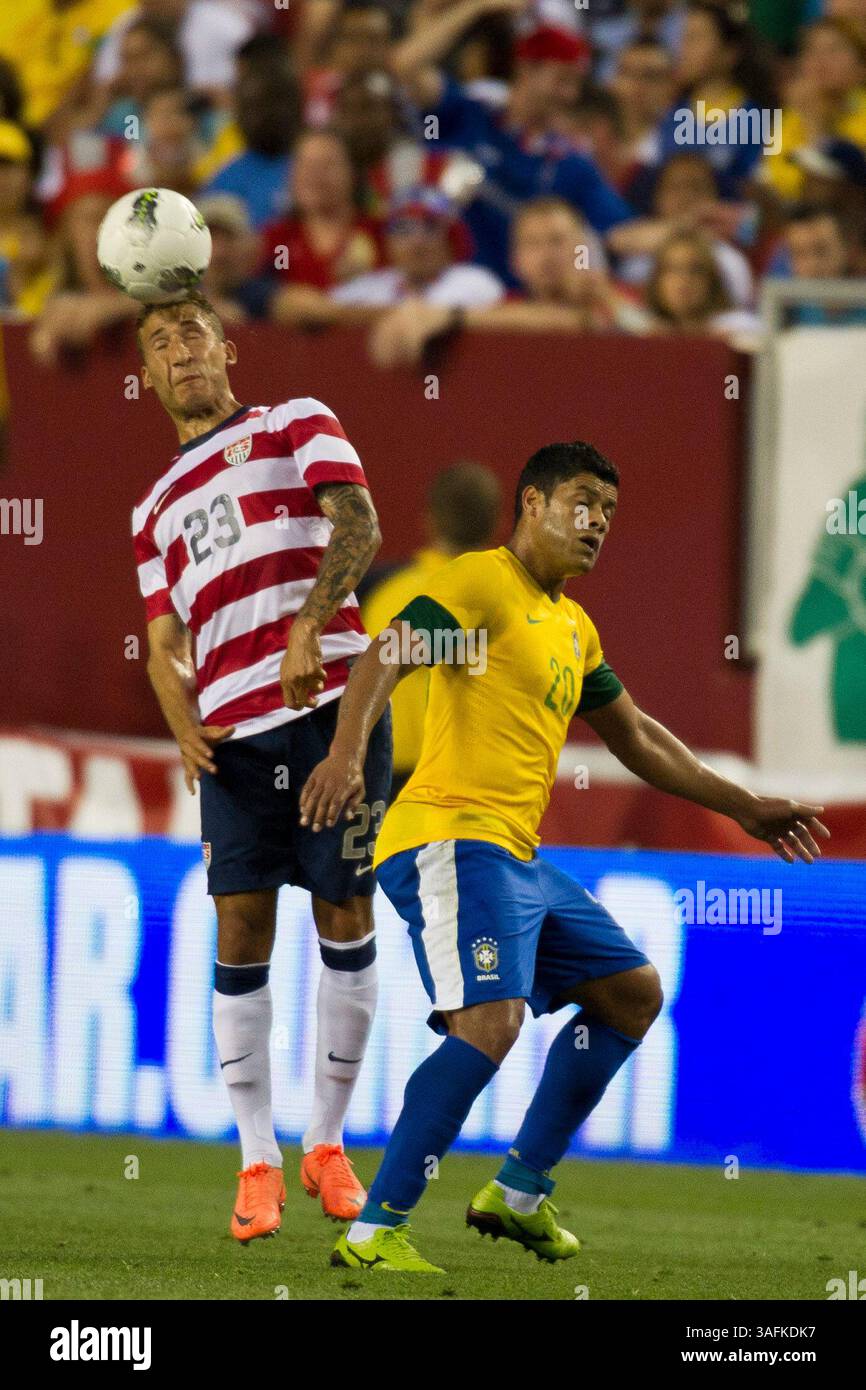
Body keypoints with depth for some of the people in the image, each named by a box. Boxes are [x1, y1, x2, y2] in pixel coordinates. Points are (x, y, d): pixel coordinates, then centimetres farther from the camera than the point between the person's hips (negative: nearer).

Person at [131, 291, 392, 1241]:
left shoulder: (295, 426, 10)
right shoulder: (155, 511, 22)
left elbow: (357, 524, -7)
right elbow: (164, 644, 20)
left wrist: (310, 626, -23)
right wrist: (184, 728, -2)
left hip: (332, 703, -3)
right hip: (232, 732, 3)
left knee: (345, 921, -2)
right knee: (240, 937, -4)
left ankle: (327, 1142, 11)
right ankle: (258, 1161, 2)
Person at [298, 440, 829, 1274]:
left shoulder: (573, 629, 23)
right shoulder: (482, 583, -5)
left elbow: (636, 739, 35)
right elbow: (386, 656, -20)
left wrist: (741, 807, 36)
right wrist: (348, 749, -38)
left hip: (519, 859, 10)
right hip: (450, 841, -10)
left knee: (633, 993, 16)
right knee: (491, 1019, -27)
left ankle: (521, 1195, 19)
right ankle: (372, 1232, -27)